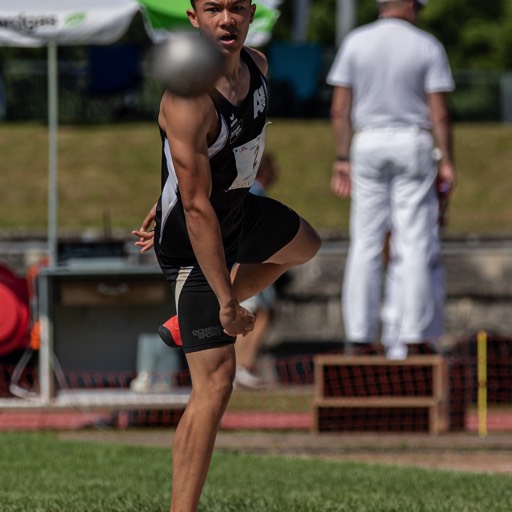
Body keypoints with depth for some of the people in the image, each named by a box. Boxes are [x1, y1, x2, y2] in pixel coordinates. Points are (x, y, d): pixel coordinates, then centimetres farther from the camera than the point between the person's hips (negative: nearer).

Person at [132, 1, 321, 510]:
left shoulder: (256, 65, -8)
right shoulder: (188, 100, -34)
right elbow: (197, 210, -32)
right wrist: (226, 301, -30)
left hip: (240, 209, 9)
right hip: (194, 242, -9)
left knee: (305, 246, 36)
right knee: (215, 381, -14)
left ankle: (189, 324, 40)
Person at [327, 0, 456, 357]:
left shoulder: (355, 42, 3)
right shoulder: (427, 47, -3)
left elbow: (340, 108, 1)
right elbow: (439, 113, -7)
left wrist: (342, 159, 6)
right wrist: (447, 161, -2)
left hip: (367, 145, 2)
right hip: (413, 144, -2)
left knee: (365, 246, 5)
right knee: (415, 246, 1)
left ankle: (359, 339, 1)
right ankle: (414, 339, -2)